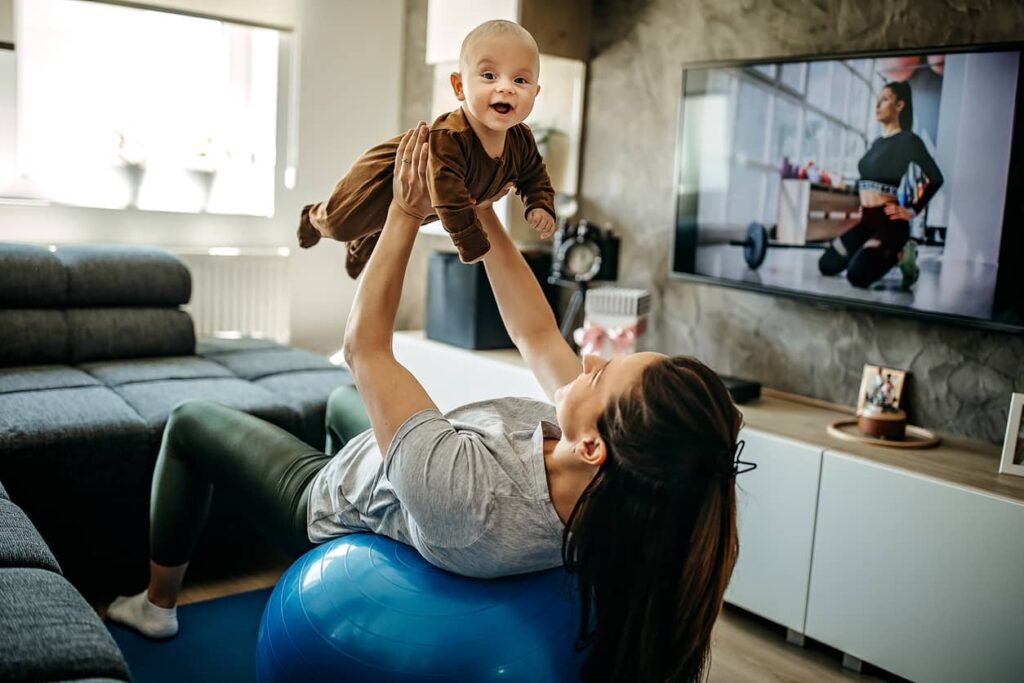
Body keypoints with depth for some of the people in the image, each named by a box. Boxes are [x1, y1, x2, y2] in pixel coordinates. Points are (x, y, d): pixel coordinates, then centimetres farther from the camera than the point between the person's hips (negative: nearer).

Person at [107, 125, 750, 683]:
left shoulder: (469, 498, -50)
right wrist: (485, 217, -15)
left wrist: (405, 216, -28)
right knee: (341, 400, 33)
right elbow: (539, 338, -16)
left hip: (328, 511, -6)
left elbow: (365, 345, -36)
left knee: (190, 422, 15)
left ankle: (157, 603, 38)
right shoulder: (619, 494, -31)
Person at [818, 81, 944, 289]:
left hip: (889, 222, -8)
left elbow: (936, 178, -11)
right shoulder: (877, 143, 16)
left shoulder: (908, 140, -8)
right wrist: (865, 205, 16)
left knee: (857, 274, -25)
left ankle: (900, 255, 2)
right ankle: (888, 254, 15)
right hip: (867, 220, 8)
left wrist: (913, 211, -11)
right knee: (827, 265, 7)